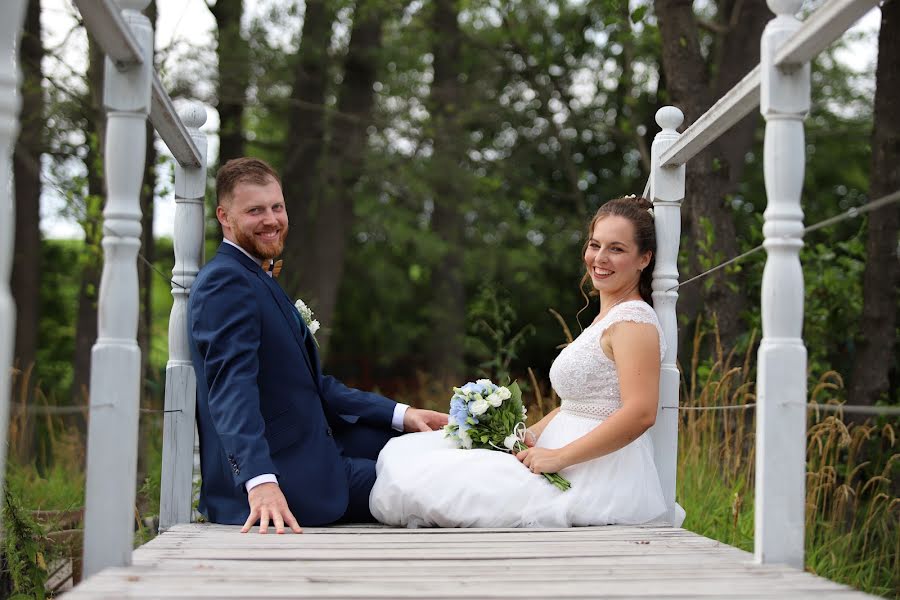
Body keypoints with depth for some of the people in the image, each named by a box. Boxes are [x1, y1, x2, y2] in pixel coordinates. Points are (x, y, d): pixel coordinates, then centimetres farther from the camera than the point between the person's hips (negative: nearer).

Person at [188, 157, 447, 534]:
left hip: (305, 454, 10)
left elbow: (312, 385, 19)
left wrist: (400, 415, 9)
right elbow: (232, 389, -28)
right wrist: (261, 483, -40)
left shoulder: (258, 280, 18)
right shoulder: (225, 283, -14)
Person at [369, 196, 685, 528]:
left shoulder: (634, 320, -12)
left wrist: (558, 457, -20)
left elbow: (640, 413, -24)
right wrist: (531, 434, 4)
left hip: (600, 480, -10)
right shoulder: (606, 318, 20)